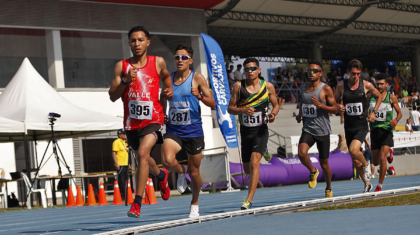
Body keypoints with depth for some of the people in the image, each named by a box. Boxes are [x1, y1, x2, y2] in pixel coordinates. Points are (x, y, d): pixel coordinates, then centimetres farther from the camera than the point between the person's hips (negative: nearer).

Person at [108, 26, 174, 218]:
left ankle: (137, 203, -23)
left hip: (153, 118, -3)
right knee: (142, 158, 20)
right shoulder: (121, 66, 1)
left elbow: (166, 76, 25)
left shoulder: (157, 62, 2)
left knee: (143, 152, -25)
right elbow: (112, 97, -1)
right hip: (131, 122, 3)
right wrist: (125, 81, -17)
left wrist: (170, 90, 5)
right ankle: (161, 175, 56)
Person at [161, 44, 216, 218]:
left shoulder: (197, 78, -5)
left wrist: (199, 96, -28)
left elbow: (212, 103, -8)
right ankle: (181, 172, 9)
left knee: (194, 172, 8)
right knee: (168, 161, -27)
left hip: (193, 130, -2)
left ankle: (194, 203, 33)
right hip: (173, 130, 2)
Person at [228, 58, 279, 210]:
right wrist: (243, 110, -20)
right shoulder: (239, 86, 0)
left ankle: (249, 200, -23)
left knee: (254, 162, -21)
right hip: (245, 131, 3)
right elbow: (230, 108, 1)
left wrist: (273, 114, -10)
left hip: (261, 130, -3)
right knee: (247, 168, 13)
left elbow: (275, 105, 13)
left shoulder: (268, 86, 0)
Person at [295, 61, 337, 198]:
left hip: (322, 130, -3)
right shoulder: (303, 88, 9)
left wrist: (319, 104, -22)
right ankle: (313, 171, 5)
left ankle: (328, 189, 28)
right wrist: (300, 115, 12)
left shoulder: (326, 89, -6)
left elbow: (335, 109, -8)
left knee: (324, 163, 6)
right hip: (308, 129, 3)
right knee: (301, 153, -25)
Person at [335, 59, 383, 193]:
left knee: (353, 150, -27)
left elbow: (379, 96, 12)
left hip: (361, 126, -3)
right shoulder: (341, 85, -1)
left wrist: (374, 112, 2)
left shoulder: (366, 85, -4)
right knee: (355, 161, 9)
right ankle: (367, 184, 28)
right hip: (348, 127, 3)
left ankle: (366, 164, 4)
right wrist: (339, 107, -10)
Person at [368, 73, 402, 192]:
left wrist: (396, 120, -16)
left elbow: (399, 113, 5)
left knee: (382, 159, -17)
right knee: (375, 162, 11)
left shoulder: (391, 98, -2)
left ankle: (380, 185, -4)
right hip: (374, 130, 3)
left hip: (387, 130, -3)